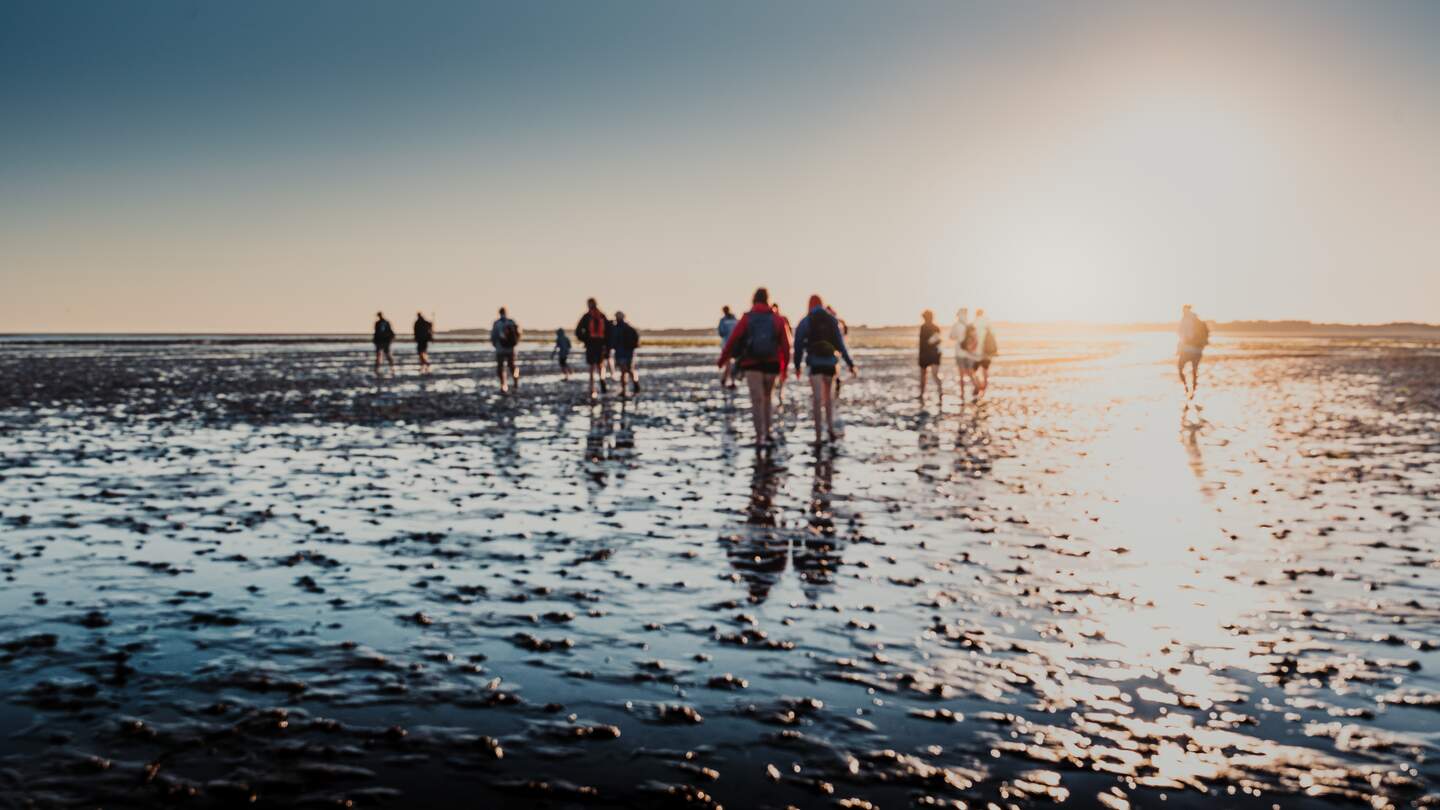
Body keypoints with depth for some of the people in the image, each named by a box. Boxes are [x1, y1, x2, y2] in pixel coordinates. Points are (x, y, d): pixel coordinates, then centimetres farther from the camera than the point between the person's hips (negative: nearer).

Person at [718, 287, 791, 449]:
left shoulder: (747, 319, -1)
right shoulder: (777, 319, 4)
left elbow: (733, 340, -3)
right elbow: (785, 344, 1)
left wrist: (722, 360, 8)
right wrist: (785, 365, 10)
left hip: (752, 364, -2)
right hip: (771, 365, 2)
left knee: (757, 400, -3)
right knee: (766, 398, 19)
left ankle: (760, 437, -11)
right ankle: (766, 434, 19)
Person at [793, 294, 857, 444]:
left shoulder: (806, 321, -1)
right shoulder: (833, 320, 7)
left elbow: (799, 344, -3)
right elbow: (841, 344, 4)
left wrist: (797, 365, 4)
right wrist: (850, 363, 7)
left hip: (815, 363, -3)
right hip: (831, 362, 3)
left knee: (817, 399, -4)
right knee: (828, 396, 20)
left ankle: (818, 436, -9)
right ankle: (830, 427, 7)